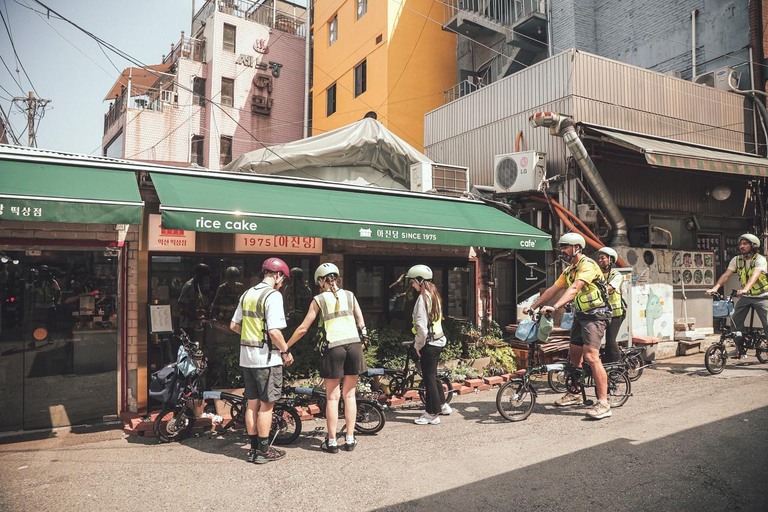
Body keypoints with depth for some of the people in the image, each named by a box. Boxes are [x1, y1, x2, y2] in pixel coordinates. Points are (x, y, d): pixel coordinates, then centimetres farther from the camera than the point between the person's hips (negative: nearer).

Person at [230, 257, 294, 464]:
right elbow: (274, 331, -23)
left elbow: (234, 325, 14)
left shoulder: (247, 294, 10)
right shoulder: (273, 295, -15)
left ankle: (254, 448, 22)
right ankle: (264, 451, 11)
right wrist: (286, 352, -11)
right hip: (266, 357, -8)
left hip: (246, 357, 8)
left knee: (253, 403, 14)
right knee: (266, 404, 3)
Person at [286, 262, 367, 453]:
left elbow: (303, 328, 2)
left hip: (333, 348, -3)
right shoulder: (349, 295, 11)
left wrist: (285, 346, 12)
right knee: (349, 395, 12)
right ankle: (350, 439, 17)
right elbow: (361, 323, 9)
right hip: (354, 345, 3)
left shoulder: (319, 299, 3)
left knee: (332, 397, 8)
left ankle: (332, 441, 13)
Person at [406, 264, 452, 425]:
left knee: (429, 377, -1)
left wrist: (418, 344, -11)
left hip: (429, 342, -9)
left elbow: (421, 325, -22)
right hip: (438, 340, 9)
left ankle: (432, 414, 7)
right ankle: (442, 405, 34)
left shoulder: (423, 297, -17)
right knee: (432, 374, 21)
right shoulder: (434, 294, 11)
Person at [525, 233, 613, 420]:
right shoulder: (569, 270, 13)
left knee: (591, 356, -18)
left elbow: (574, 288, -30)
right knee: (574, 353, 13)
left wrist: (555, 307, -41)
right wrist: (533, 306, 7)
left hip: (596, 315, -9)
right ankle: (574, 394, 28)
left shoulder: (587, 265, -17)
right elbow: (553, 289, 13)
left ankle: (603, 403, -14)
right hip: (581, 314, 10)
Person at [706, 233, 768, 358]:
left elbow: (754, 276, -33)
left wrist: (745, 289, -50)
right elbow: (726, 275, -10)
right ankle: (741, 350, 8)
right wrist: (715, 288, -26)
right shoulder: (737, 259, -1)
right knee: (735, 321, -5)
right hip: (745, 296, 4)